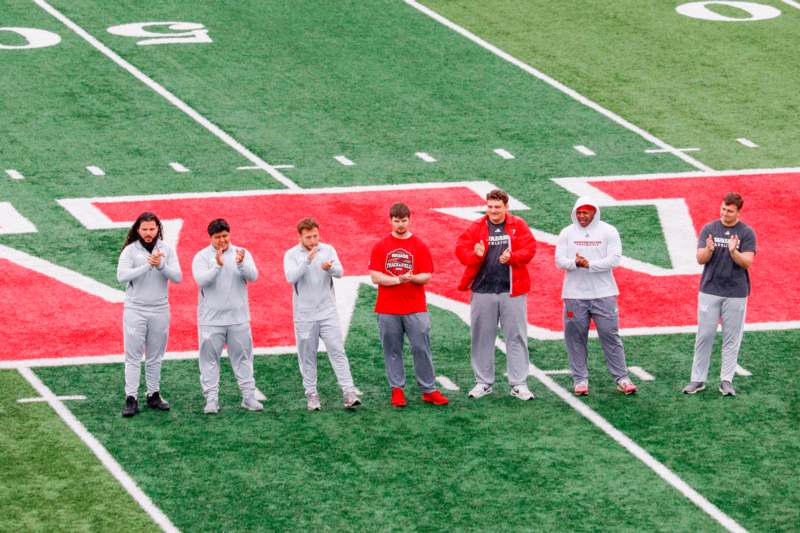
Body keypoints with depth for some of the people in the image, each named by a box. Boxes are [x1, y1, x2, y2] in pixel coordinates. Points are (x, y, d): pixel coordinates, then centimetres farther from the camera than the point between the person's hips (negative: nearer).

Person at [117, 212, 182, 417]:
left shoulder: (167, 250, 3)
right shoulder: (130, 250, -5)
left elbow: (177, 277, -6)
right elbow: (121, 276, -18)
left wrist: (161, 265, -23)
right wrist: (148, 265, -23)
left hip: (160, 310, 3)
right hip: (135, 309, -3)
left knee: (155, 357, 10)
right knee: (133, 357, -3)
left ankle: (154, 395, 19)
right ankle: (131, 399, -5)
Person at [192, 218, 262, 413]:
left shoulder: (241, 253, 4)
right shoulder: (202, 257, -2)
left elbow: (253, 276, -10)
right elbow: (201, 280, -17)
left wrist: (241, 264, -30)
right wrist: (218, 266, -32)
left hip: (238, 317, 2)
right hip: (211, 318, -2)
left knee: (243, 357, 7)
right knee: (210, 359, 0)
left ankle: (248, 396, 13)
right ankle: (211, 400, 5)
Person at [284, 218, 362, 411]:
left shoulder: (328, 250, 3)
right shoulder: (292, 255, -3)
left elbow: (340, 272, -10)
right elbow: (291, 277, -18)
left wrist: (330, 268, -33)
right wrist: (308, 260, -31)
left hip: (328, 313, 1)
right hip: (304, 315, -1)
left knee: (337, 351, -6)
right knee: (307, 357, 5)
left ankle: (349, 394, -10)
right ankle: (312, 396, 14)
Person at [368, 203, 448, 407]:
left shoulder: (419, 246, 5)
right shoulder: (380, 247, 5)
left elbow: (427, 276, 0)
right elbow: (375, 277, -2)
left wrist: (412, 278, -21)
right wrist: (398, 279, -15)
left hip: (415, 308, -1)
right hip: (388, 309, 1)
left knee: (421, 348, -2)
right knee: (392, 350, 3)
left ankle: (428, 390, 3)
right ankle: (397, 390, 10)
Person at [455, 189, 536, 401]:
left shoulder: (518, 226, 4)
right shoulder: (476, 227, 5)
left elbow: (529, 248, -5)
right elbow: (461, 249, -1)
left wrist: (512, 257, -21)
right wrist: (476, 255, -21)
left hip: (512, 290, -1)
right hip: (482, 290, 1)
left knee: (516, 337, 1)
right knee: (482, 337, 7)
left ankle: (519, 384, 5)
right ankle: (483, 382, 17)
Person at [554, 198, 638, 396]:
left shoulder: (608, 231, 1)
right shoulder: (567, 233, 6)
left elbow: (615, 259, -8)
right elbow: (559, 260, 0)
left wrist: (589, 264, -18)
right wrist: (575, 263, -21)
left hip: (603, 293, -2)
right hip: (574, 295, 2)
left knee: (610, 335, 0)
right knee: (575, 338, 4)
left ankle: (622, 378, 6)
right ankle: (580, 379, 13)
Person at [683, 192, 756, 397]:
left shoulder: (747, 233, -1)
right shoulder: (709, 229, 3)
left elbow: (747, 262, -9)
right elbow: (700, 259, -3)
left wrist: (733, 252, -27)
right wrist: (709, 249, -24)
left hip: (736, 293, -1)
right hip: (710, 290, 1)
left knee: (732, 338, 2)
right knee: (705, 335, 2)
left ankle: (726, 380, 9)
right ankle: (698, 380, 6)